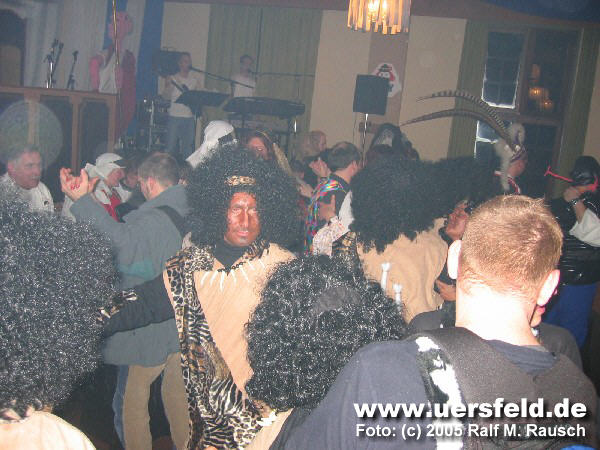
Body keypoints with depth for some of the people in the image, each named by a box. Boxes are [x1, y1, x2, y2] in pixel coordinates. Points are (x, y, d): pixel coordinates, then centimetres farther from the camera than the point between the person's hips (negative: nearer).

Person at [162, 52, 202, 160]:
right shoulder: (173, 78, 4)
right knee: (171, 146, -2)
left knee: (188, 148, 4)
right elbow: (166, 96, -3)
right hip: (174, 117, -2)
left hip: (190, 117, 2)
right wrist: (168, 85, -20)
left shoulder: (195, 80, 12)